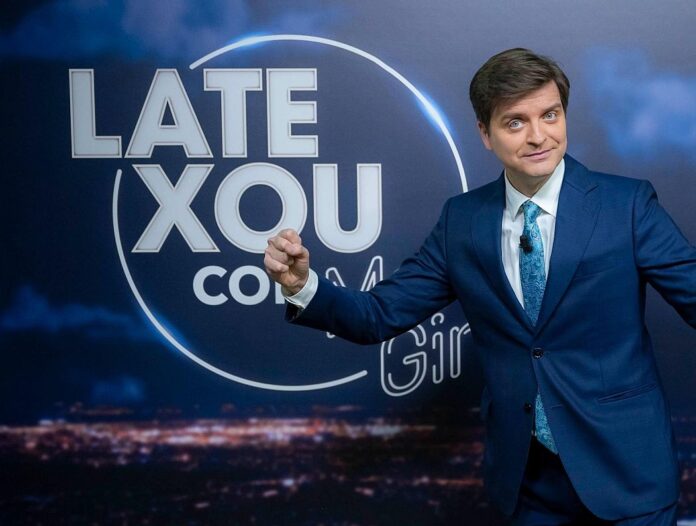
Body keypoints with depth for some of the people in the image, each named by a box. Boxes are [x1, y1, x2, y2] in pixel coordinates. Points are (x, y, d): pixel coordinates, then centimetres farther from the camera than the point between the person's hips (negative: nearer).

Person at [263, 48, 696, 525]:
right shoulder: (462, 221, 1)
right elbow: (380, 316, 1)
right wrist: (303, 284, -17)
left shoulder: (628, 204, -8)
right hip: (525, 472, 3)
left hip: (625, 468, -2)